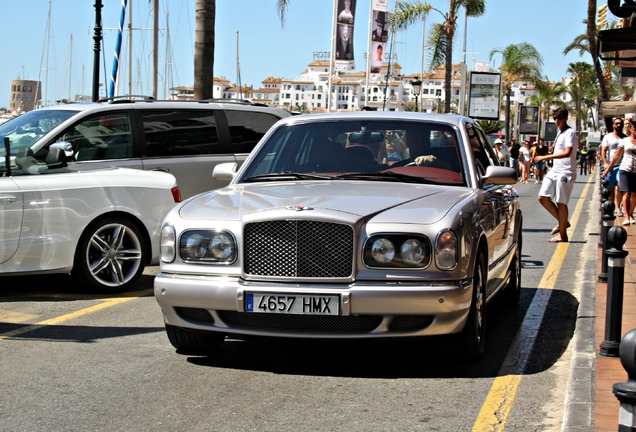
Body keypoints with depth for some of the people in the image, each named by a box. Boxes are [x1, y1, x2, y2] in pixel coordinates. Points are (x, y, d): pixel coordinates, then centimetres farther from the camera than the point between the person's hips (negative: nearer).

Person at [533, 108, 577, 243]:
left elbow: (567, 153, -24)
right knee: (543, 197, 4)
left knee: (561, 202, -5)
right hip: (555, 171, 9)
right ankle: (562, 222, 18)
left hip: (565, 173, -9)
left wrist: (546, 157, -26)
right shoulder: (560, 133, 18)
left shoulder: (570, 133, -11)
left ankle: (563, 235, 4)